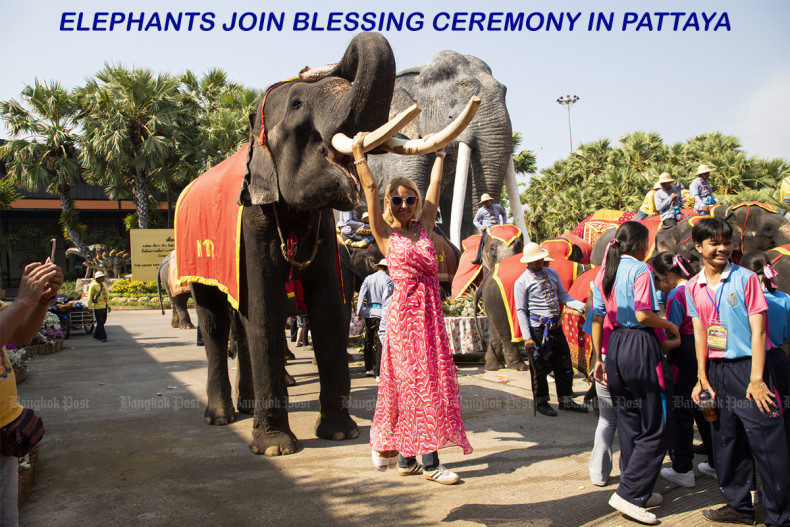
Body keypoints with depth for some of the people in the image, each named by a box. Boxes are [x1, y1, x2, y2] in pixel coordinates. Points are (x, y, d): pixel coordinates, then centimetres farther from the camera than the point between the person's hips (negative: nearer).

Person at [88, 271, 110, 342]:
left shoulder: (104, 284, 14)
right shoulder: (93, 285, -7)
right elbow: (90, 296, -8)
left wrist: (109, 306, 17)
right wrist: (90, 307, -12)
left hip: (104, 306, 7)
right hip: (97, 307, -7)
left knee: (103, 321, 11)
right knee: (100, 322, -6)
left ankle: (96, 335, 25)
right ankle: (103, 337, -3)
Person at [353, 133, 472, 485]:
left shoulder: (423, 228, 12)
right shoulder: (386, 235, 1)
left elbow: (434, 188, 18)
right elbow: (370, 188, -4)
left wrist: (439, 153, 24)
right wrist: (358, 151, -6)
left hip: (430, 311, 5)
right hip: (405, 311, -5)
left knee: (430, 379, 7)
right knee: (416, 382, -3)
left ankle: (408, 457, 17)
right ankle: (429, 461, 3)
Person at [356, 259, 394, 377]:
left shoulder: (368, 278, 9)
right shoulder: (388, 280, -3)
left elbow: (362, 295, 1)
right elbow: (386, 297, -12)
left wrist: (359, 312, -1)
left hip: (369, 312, 4)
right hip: (381, 312, -4)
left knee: (368, 341, 12)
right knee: (380, 343, -2)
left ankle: (368, 369, 17)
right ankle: (378, 371, -5)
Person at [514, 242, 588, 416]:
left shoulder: (552, 273, 11)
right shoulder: (522, 282, -7)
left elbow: (563, 296, 11)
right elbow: (521, 310, -8)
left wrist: (582, 306, -6)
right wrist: (527, 337, -13)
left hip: (556, 326, 6)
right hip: (538, 328, -6)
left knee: (564, 365, 12)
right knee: (540, 367, 4)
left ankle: (566, 400, 27)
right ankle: (542, 402, 22)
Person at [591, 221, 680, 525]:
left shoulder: (604, 273, 12)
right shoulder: (639, 269, -10)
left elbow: (597, 319, 12)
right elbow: (643, 315, -20)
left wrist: (598, 358, 16)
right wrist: (669, 325, -1)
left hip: (614, 346, 8)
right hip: (640, 346, -8)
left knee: (629, 423, 15)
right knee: (654, 427, 1)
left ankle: (640, 491, 25)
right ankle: (629, 493, -3)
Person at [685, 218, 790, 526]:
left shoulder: (746, 279, -6)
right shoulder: (693, 287, 7)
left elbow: (758, 330, -9)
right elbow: (700, 333, 6)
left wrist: (756, 379, -15)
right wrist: (702, 378, -2)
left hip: (748, 366, -5)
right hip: (717, 370, 5)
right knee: (726, 441, 13)